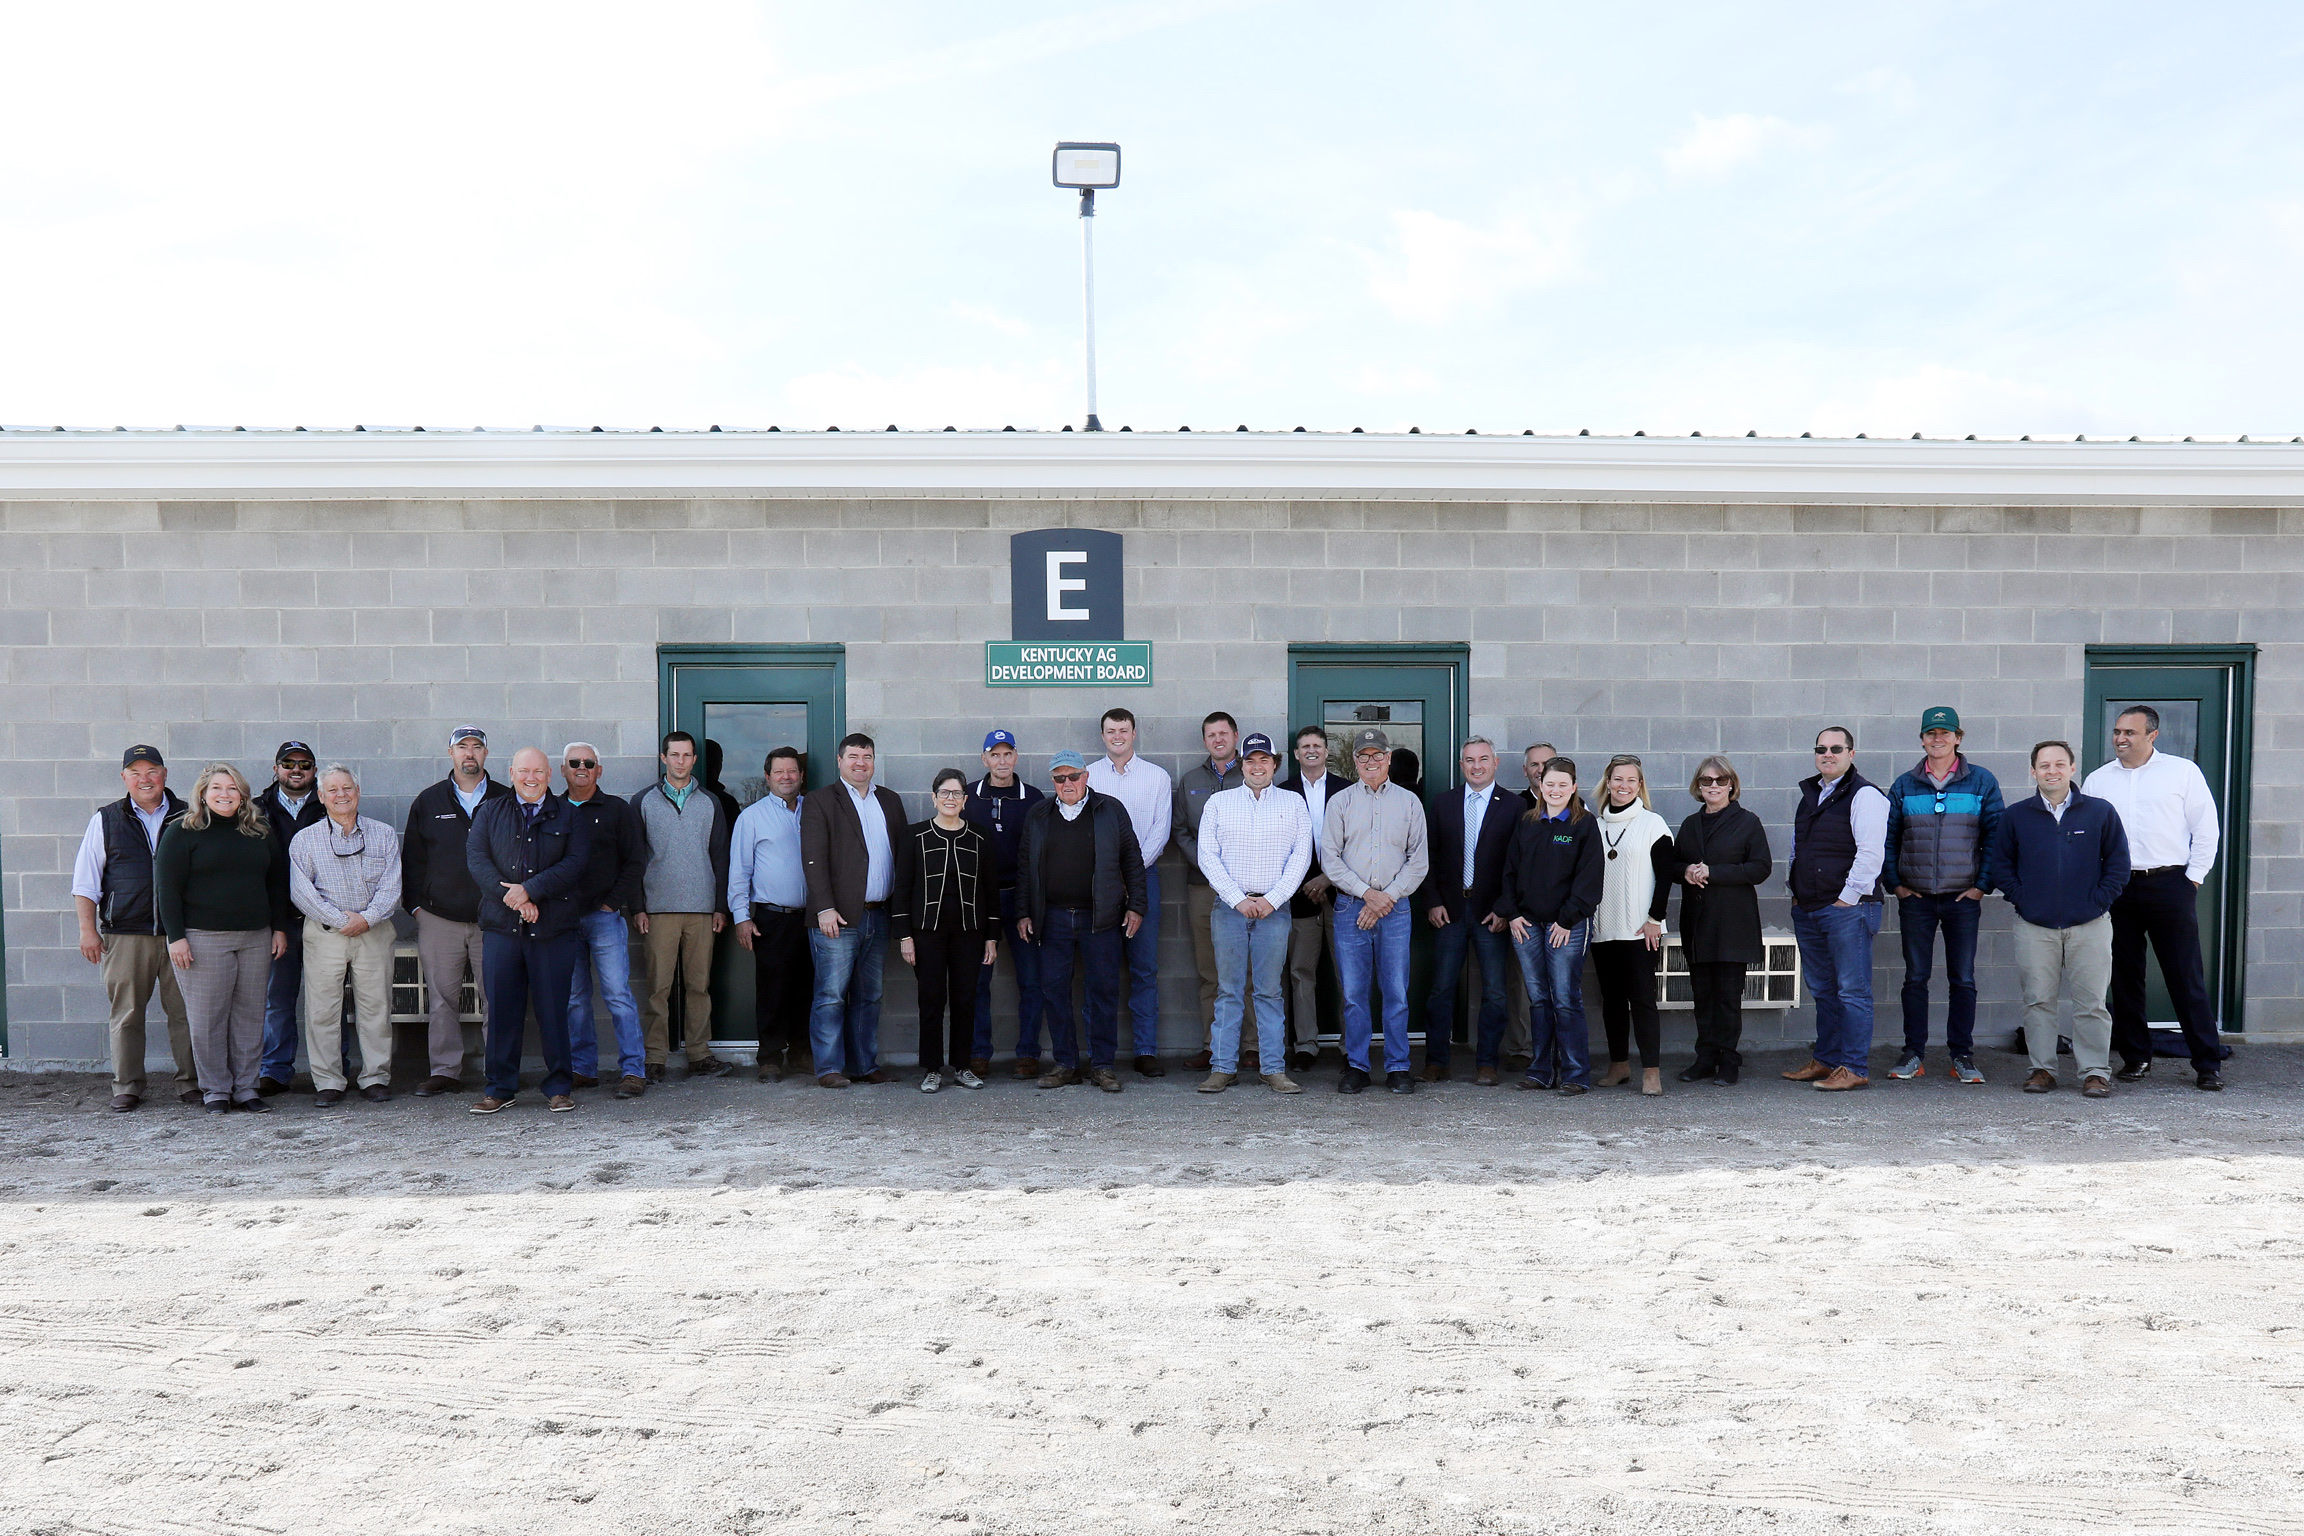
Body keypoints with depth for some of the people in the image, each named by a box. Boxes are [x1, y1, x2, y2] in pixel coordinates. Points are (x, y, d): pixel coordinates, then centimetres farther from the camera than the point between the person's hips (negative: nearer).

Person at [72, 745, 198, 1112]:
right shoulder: (106, 820, 9)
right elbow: (85, 881, 9)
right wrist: (88, 929, 1)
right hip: (125, 934, 0)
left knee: (184, 1010, 2)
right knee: (126, 1013, 3)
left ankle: (191, 1082, 11)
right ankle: (126, 1087, 13)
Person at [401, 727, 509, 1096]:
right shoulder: (428, 802, 11)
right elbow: (412, 856, 13)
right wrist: (415, 904, 5)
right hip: (439, 918, 1)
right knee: (443, 998, 4)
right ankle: (444, 1070, 12)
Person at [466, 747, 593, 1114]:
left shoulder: (569, 816, 8)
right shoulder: (490, 813, 13)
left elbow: (576, 864, -4)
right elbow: (476, 857, 1)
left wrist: (530, 889, -14)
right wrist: (510, 896, -13)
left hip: (555, 930, -1)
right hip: (500, 928, 2)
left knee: (553, 1010, 1)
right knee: (501, 1009, 4)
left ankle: (558, 1086, 12)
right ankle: (500, 1088, 16)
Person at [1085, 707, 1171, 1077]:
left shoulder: (1157, 776, 9)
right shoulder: (1087, 776, 9)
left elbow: (1161, 829, 2)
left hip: (1142, 875, 0)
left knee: (1145, 968, -1)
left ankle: (1146, 1050, 3)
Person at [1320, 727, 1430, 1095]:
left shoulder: (1409, 802, 9)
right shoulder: (1340, 802, 8)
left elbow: (1419, 861, 6)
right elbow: (1329, 858, 2)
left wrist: (1388, 897, -5)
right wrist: (1367, 893, -8)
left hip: (1395, 908, 0)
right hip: (1350, 907, 0)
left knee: (1397, 992, 0)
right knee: (1353, 993, 1)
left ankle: (1398, 1068, 9)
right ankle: (1356, 1068, 9)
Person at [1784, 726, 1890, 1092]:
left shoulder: (1864, 795, -9)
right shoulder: (1809, 794, 17)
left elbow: (1870, 853, -16)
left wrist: (1848, 898, -15)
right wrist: (1796, 894, 19)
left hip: (1847, 908, -8)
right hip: (1807, 910, 8)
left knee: (1852, 991, -4)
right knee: (1822, 990, 15)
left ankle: (1854, 1068, 1)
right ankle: (1825, 1060, 23)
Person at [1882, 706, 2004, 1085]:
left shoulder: (1981, 781, 3)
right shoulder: (1904, 785, 6)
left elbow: (1995, 836, 2)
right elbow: (1888, 837, 9)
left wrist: (1983, 884, -4)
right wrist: (1895, 883, 1)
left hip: (1963, 898, -1)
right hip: (1915, 898, 1)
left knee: (1963, 980, 4)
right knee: (1915, 977, 5)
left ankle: (1962, 1055, 13)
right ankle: (1913, 1053, 12)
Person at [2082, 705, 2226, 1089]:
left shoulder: (2183, 772, 4)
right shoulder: (2098, 780, 11)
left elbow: (2206, 829, 3)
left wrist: (2193, 878, -2)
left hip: (2170, 886, -3)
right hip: (2117, 888, 3)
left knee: (2187, 977, -2)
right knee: (2125, 976, 7)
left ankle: (2208, 1062, 4)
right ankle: (2135, 1055, 16)